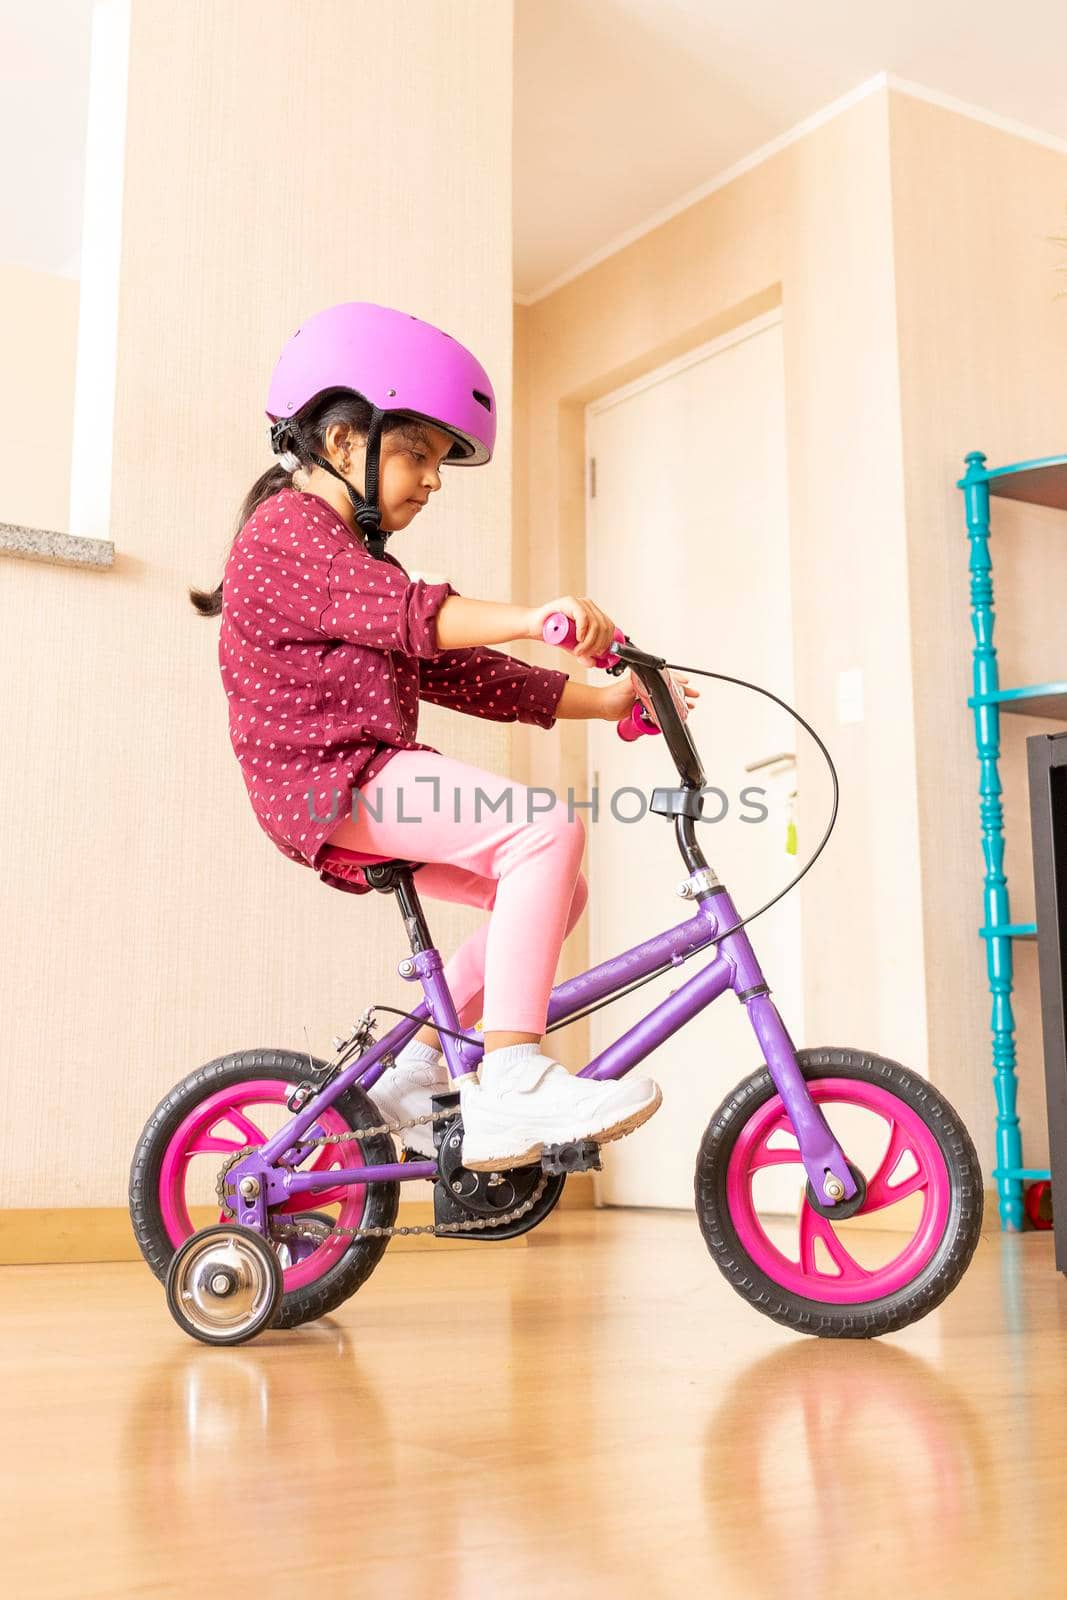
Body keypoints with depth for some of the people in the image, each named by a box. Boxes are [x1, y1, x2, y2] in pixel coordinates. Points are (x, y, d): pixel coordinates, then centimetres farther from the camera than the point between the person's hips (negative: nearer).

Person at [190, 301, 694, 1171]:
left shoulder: (363, 564, 28)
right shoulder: (288, 527, -4)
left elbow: (459, 671, 20)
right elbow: (401, 611, -25)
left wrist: (605, 699, 12)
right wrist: (530, 617, -40)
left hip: (369, 787, 10)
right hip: (330, 778, -10)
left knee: (556, 890, 5)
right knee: (548, 828, -25)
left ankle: (419, 1071, 9)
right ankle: (514, 1075, -28)